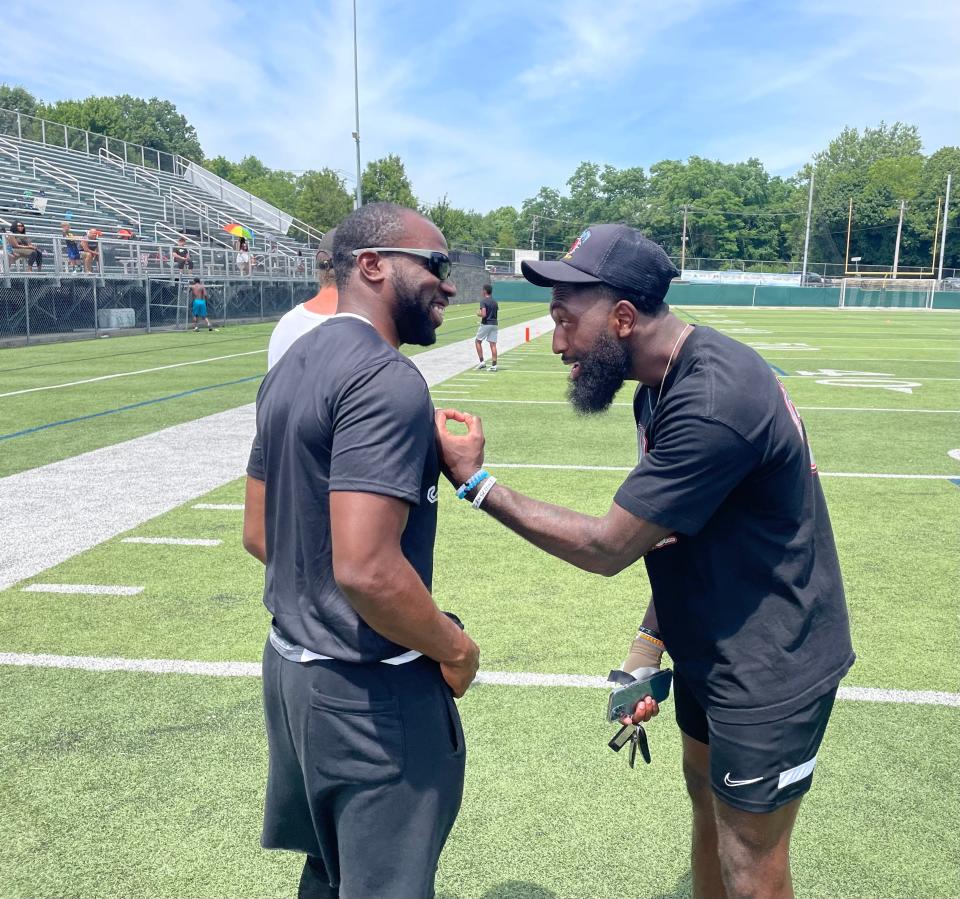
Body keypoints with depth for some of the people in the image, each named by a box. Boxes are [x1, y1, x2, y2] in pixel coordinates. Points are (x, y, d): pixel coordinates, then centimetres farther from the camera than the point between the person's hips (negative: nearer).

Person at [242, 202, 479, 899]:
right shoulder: (387, 380, -22)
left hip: (293, 664, 9)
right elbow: (366, 567, -31)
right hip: (368, 692, -9)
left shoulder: (292, 366, 7)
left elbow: (259, 534, 12)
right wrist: (454, 649, -15)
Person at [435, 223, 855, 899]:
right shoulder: (662, 387, 2)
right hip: (711, 653, 9)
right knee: (707, 801, 25)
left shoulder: (711, 403, -31)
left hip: (769, 673, -9)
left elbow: (608, 548, -25)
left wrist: (477, 482, -19)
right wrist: (650, 645, 4)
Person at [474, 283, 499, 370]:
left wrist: (478, 313, 0)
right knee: (493, 344, 3)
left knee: (478, 341, 11)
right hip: (494, 324, 6)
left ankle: (482, 362, 4)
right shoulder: (494, 302, 11)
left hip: (485, 324, -6)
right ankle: (494, 365, -1)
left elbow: (483, 314, -21)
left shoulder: (483, 301, -11)